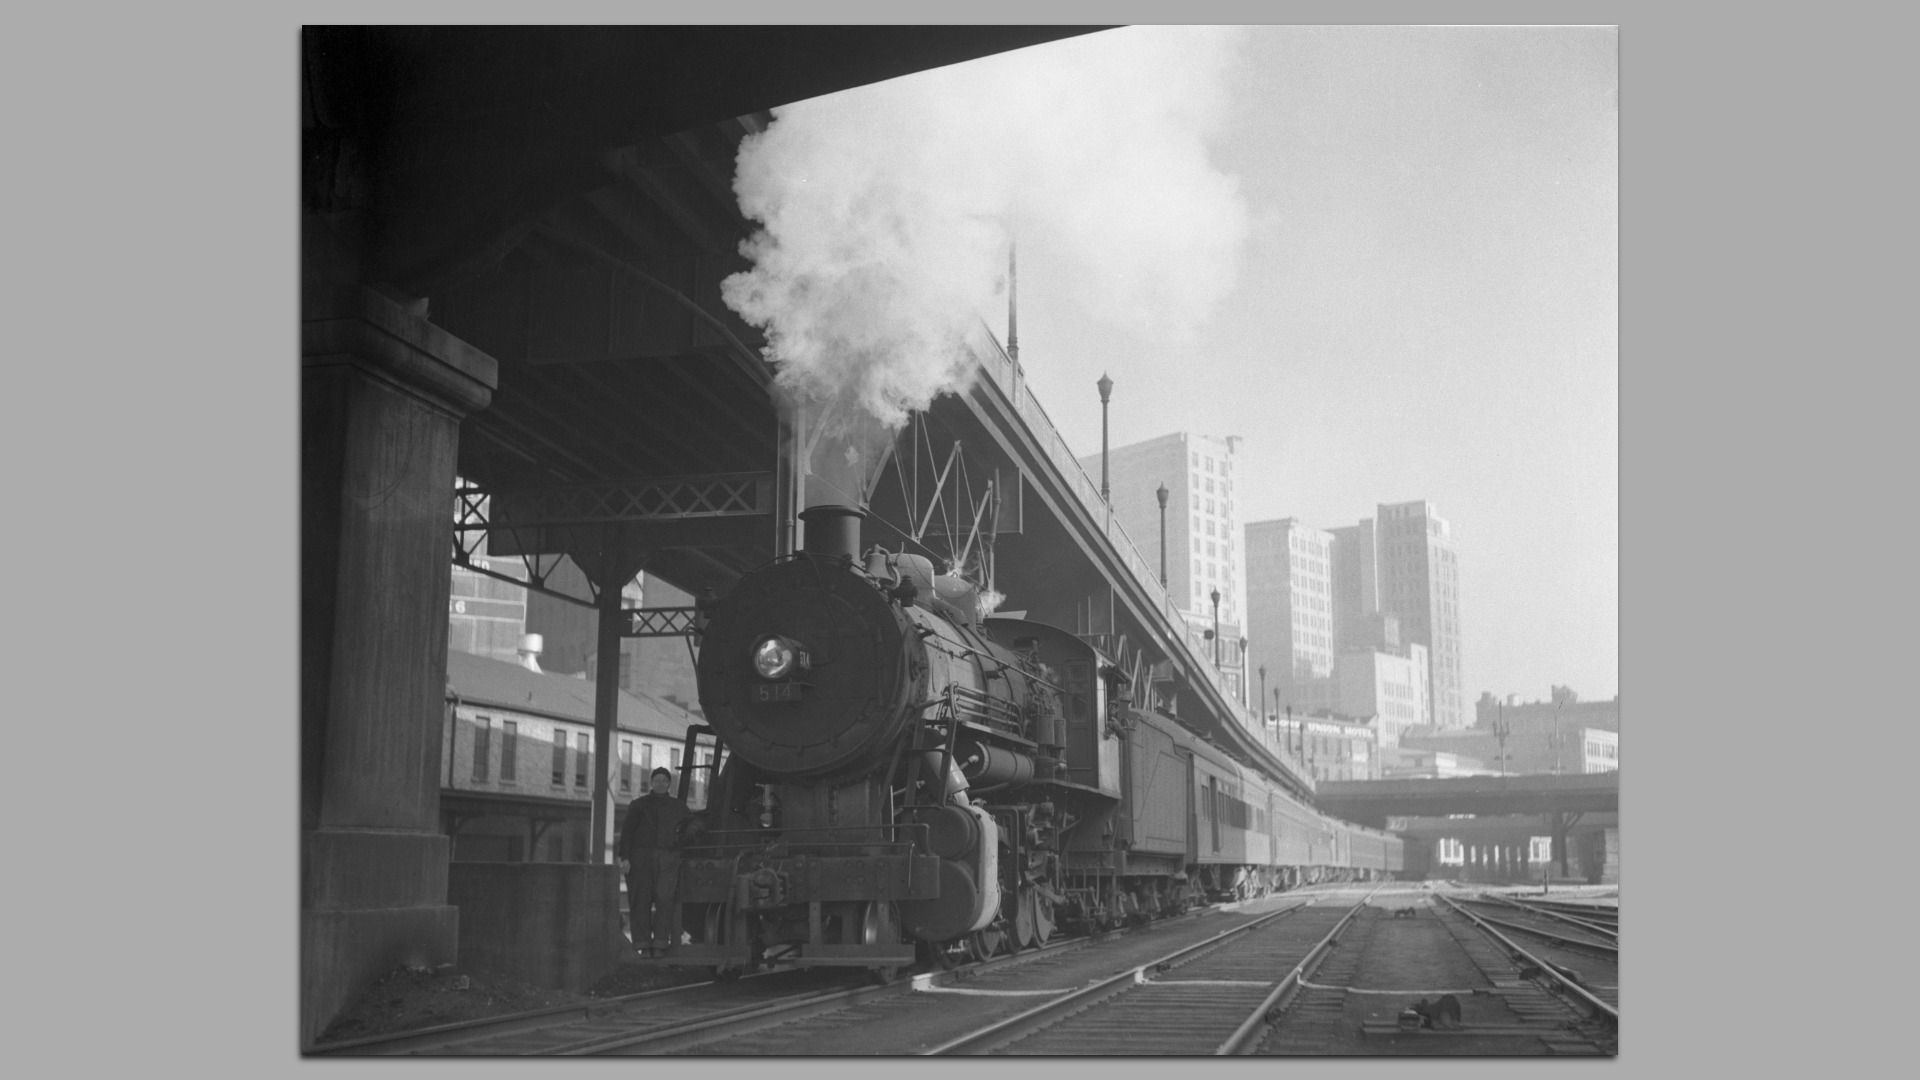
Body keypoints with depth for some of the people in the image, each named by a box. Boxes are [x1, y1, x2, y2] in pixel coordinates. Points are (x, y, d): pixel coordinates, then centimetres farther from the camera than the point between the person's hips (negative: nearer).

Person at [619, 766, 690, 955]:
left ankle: (660, 943, -15)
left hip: (667, 859, 0)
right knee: (641, 902, -3)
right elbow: (626, 832, 4)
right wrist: (624, 857, -8)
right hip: (640, 858, 0)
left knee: (665, 899, -15)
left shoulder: (678, 807, 17)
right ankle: (644, 945, 1)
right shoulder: (638, 805, 11)